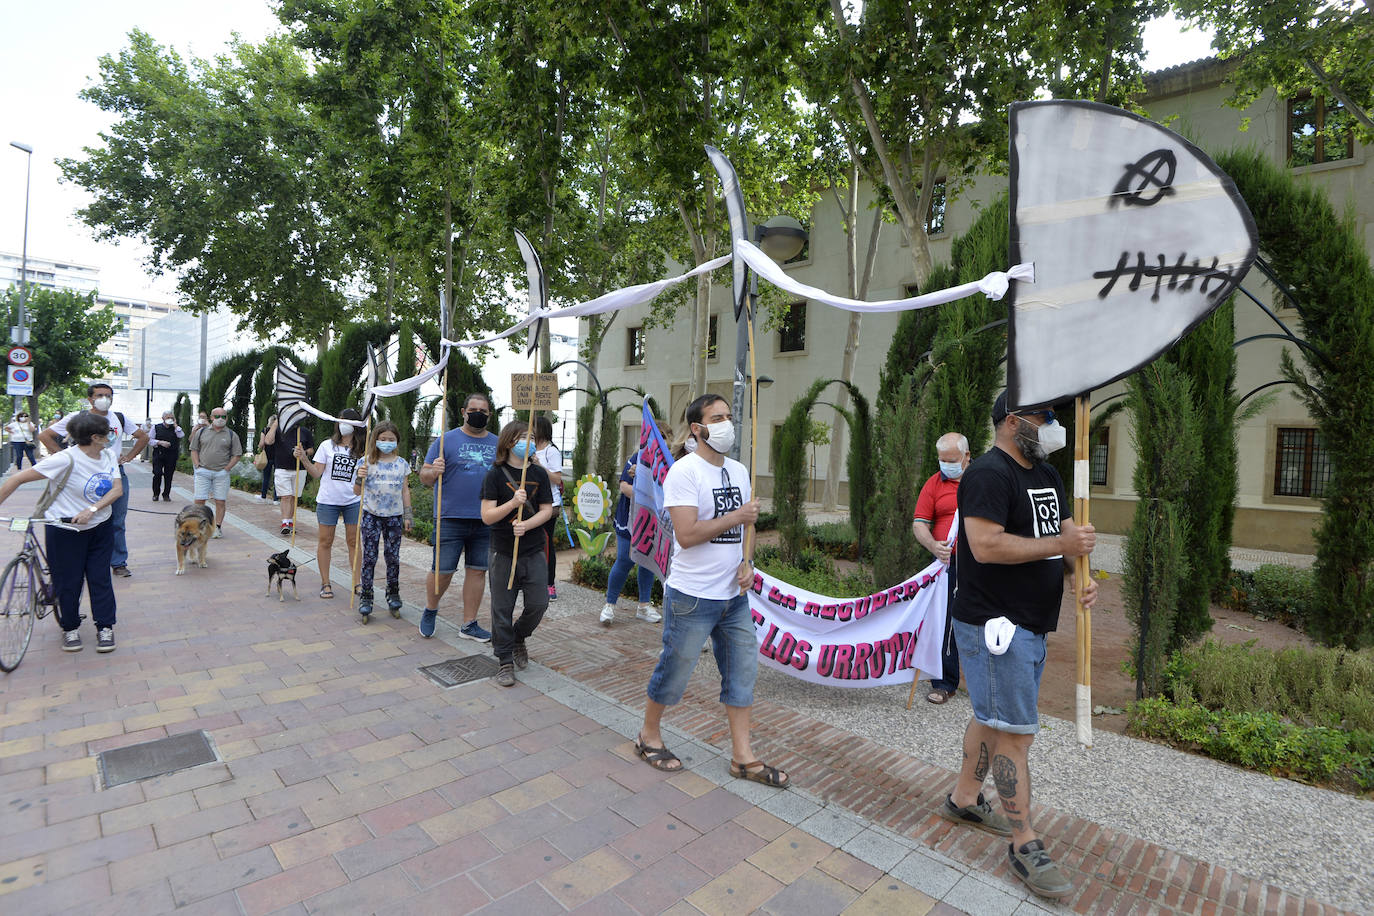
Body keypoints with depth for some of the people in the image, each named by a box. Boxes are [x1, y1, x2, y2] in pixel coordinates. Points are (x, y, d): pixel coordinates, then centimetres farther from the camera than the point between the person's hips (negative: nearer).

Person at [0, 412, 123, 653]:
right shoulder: (66, 459, -21)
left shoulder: (108, 454, -4)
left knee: (100, 578, 8)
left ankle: (105, 628, 18)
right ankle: (70, 628, 27)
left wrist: (91, 510, -23)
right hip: (66, 530, -4)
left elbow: (117, 489, -9)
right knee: (68, 581, 7)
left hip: (101, 526, 4)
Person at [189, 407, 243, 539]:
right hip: (203, 471, 1)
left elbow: (236, 455, 5)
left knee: (220, 501, 0)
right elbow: (194, 450, 12)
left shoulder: (232, 435, 6)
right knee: (199, 500, -1)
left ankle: (218, 527, 10)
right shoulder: (201, 432, 9)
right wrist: (197, 465, 1)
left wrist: (226, 468, -5)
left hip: (222, 473, -1)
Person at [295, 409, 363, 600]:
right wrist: (303, 459, -14)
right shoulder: (327, 445, 1)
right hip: (328, 500, 0)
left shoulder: (361, 449, 4)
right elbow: (316, 473, -2)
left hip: (353, 502, 1)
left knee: (354, 542, 5)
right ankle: (325, 583, 17)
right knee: (325, 541, 5)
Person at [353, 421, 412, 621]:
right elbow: (357, 492, 0)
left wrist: (408, 515, 8)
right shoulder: (367, 463, -2)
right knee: (369, 557, 0)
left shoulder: (402, 464, 5)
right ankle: (365, 597, 9)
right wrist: (360, 478, -21)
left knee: (393, 556, 5)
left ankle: (393, 595, 19)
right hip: (371, 515, -1)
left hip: (394, 516, 2)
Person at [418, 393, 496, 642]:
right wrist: (433, 472, -21)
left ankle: (469, 624, 21)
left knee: (477, 570, 8)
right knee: (442, 571, 2)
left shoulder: (498, 444, 11)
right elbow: (424, 477, 2)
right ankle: (430, 610, 31)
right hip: (450, 519, -3)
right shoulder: (446, 440, 1)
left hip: (486, 521, 3)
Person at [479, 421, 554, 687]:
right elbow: (487, 516, -9)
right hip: (503, 553, -2)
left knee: (538, 603, 3)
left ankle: (518, 638, 32)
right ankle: (505, 661, 20)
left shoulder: (539, 473, 5)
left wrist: (526, 525, -14)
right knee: (502, 609, 4)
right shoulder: (495, 475, -5)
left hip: (534, 551, 3)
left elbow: (547, 510, 3)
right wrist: (513, 502, -24)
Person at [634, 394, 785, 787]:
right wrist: (737, 517, -17)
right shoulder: (684, 471, -16)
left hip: (734, 594, 7)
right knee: (673, 672, 8)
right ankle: (649, 735, 33)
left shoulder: (739, 471, 9)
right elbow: (687, 535, -24)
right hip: (693, 596, -7)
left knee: (742, 671, 12)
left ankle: (743, 757, 26)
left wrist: (747, 562, -1)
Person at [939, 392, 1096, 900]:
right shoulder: (988, 473, -18)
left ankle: (964, 798, 37)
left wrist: (1080, 574, -2)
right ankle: (1024, 844, 13)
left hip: (1032, 623, 10)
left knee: (993, 716, 20)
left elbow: (1063, 534, 18)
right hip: (994, 625, -10)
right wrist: (1060, 544, -20)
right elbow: (986, 546, -26)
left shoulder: (1047, 475, 14)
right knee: (1015, 730, -2)